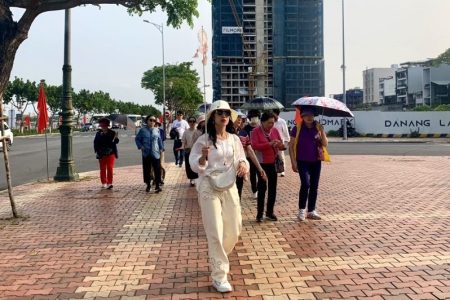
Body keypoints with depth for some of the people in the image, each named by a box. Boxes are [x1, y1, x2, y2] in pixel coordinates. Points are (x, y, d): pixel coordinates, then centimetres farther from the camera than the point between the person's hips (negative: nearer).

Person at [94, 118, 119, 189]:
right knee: (102, 169, 9)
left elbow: (116, 141, -9)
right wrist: (97, 151, -3)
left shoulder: (112, 133, -1)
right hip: (102, 154, 2)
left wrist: (115, 138, -30)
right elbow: (95, 143, 7)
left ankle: (109, 183, -1)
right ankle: (103, 183, 20)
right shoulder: (98, 133, 4)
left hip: (111, 154, -2)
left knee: (110, 168, -4)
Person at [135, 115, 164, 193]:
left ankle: (157, 185, 4)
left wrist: (161, 148, 4)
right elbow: (137, 139, 7)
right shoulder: (143, 130, 1)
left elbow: (159, 140, 9)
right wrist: (140, 146, -5)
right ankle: (148, 184, 23)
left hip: (155, 153, 0)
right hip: (146, 154, 0)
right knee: (147, 170, 8)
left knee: (157, 169, -3)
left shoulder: (157, 130, 4)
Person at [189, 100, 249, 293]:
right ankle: (219, 277, 5)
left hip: (229, 187, 5)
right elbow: (195, 166, -7)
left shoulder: (234, 139, 5)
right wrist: (203, 157, -28)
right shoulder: (204, 139, -8)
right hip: (209, 188, -5)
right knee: (215, 233, -5)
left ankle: (217, 260, 40)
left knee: (234, 230, 12)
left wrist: (243, 165, -13)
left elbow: (242, 161, 11)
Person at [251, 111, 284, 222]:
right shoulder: (256, 131, -7)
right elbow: (254, 146, -19)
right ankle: (259, 213, 6)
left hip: (273, 163, 5)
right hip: (262, 163, -4)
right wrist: (269, 144, -28)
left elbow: (281, 146, 10)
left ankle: (270, 212, 18)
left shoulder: (275, 130, 6)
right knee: (262, 187, -2)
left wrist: (279, 144, -14)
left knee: (272, 188, 7)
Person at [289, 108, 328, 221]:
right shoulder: (297, 128, -4)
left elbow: (325, 144, -2)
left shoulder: (318, 127, 4)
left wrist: (322, 131, -16)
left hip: (316, 162, 4)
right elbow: (291, 146, -3)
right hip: (302, 161, -4)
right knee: (306, 184, -17)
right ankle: (301, 210, -1)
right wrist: (293, 161, -8)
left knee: (314, 186, 7)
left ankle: (311, 211, 19)